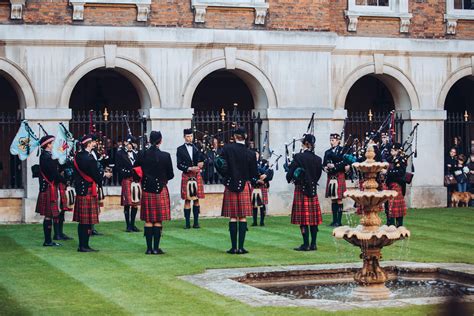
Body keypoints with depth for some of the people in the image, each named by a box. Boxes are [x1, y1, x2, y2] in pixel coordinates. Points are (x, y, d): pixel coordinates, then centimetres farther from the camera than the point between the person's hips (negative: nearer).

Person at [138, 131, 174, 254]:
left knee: (148, 220, 7)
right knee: (158, 221, 3)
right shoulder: (165, 156, -9)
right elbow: (171, 175, -2)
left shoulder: (142, 155, -4)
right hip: (160, 189, -2)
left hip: (147, 190, 2)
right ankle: (156, 248, 3)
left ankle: (149, 248, 7)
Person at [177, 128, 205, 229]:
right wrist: (189, 168, -15)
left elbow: (202, 159, 12)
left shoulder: (197, 148, 11)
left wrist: (201, 163, -10)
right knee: (187, 200, -3)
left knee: (196, 199, 3)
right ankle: (187, 223, -1)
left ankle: (196, 222, 7)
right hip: (186, 176, -3)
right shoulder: (180, 149, 3)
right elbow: (179, 165, -4)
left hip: (197, 175, 3)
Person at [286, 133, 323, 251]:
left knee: (303, 219, -3)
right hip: (313, 190, 5)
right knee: (313, 218, 9)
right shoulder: (318, 159, 3)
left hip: (301, 190, -5)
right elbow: (318, 175, 12)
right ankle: (313, 244, 11)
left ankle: (306, 244, -3)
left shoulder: (298, 157, -12)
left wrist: (291, 179, 10)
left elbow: (290, 174, -12)